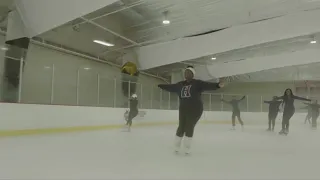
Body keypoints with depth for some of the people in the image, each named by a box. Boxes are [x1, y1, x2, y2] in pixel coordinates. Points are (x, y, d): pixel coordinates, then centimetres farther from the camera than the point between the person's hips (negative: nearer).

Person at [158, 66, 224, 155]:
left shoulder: (197, 83, -5)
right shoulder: (180, 84, 9)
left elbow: (207, 85, -20)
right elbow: (170, 87, 21)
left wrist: (218, 85, -37)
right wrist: (160, 86, 29)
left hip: (195, 109, -3)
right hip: (183, 109, 4)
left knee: (189, 128, 0)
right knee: (181, 127, 5)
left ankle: (186, 148, 17)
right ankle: (176, 146, 24)